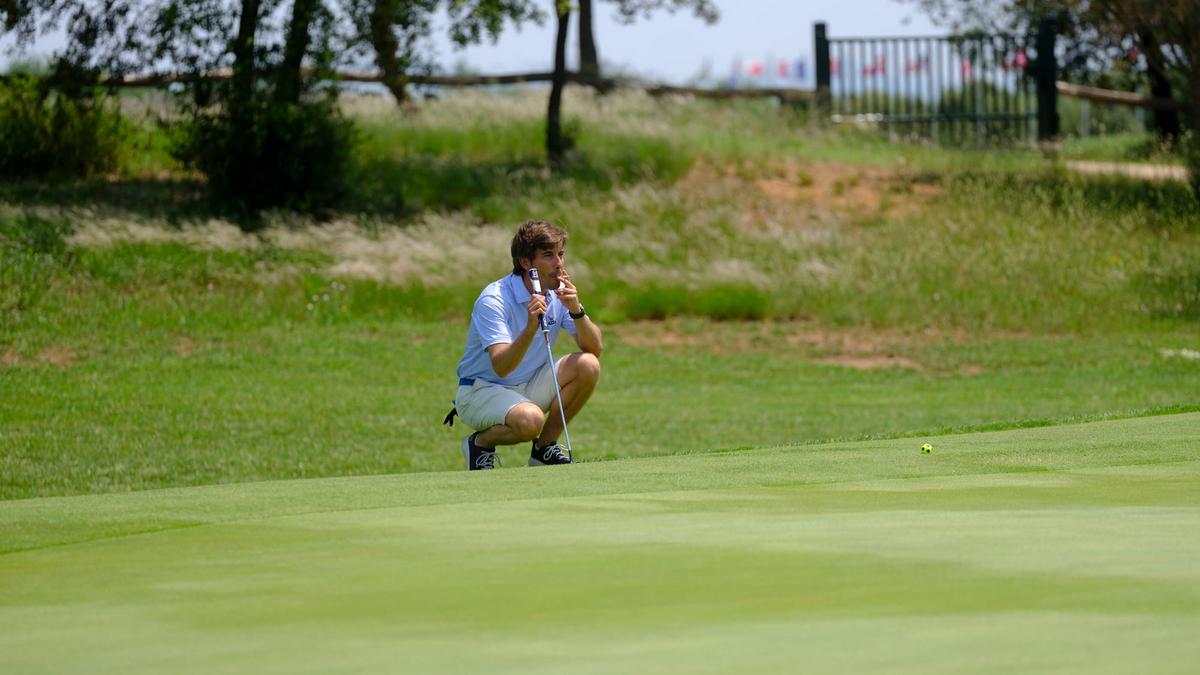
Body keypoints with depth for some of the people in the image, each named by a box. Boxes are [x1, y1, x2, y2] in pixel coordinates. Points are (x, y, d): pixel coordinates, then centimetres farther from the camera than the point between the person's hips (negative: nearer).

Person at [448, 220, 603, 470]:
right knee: (531, 419, -36)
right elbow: (501, 367, -33)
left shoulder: (559, 293, -3)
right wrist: (531, 328, -48)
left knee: (588, 366, -16)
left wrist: (577, 311, -25)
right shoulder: (493, 300, -23)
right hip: (481, 390, -7)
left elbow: (595, 348, -8)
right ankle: (480, 443, -3)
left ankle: (544, 448, -1)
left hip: (528, 386, 7)